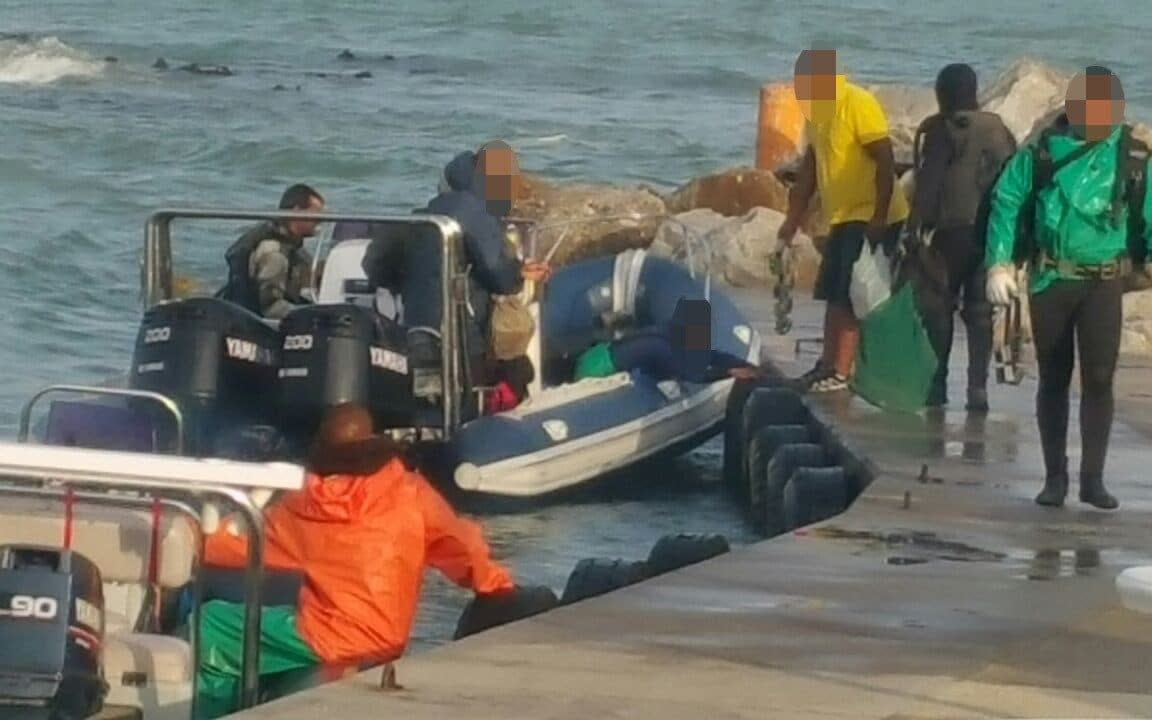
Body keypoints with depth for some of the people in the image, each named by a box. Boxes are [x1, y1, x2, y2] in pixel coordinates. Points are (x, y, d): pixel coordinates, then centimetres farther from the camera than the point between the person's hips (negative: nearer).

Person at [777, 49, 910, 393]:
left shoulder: (859, 105, -16)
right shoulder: (817, 110, 12)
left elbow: (886, 162, -20)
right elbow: (810, 166, 21)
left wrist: (879, 217, -24)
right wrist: (793, 220, 20)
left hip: (870, 218, -9)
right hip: (843, 218, 9)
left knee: (852, 298, -10)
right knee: (834, 296, 10)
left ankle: (841, 372, -10)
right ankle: (828, 366, 15)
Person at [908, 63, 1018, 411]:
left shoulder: (939, 130, -4)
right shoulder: (998, 129, 9)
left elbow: (928, 183, -9)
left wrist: (915, 227, -7)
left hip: (952, 229, -4)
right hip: (993, 229, 4)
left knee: (939, 306, 5)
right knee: (980, 309, 7)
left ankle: (937, 385, 2)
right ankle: (978, 386, 0)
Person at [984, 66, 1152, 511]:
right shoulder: (1043, 152, -4)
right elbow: (1006, 204, -1)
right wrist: (999, 264, -8)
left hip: (1103, 284, 0)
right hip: (1050, 281, 1)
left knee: (1099, 378, -5)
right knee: (1054, 379, 7)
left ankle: (1093, 478, 4)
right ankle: (1055, 477, 15)